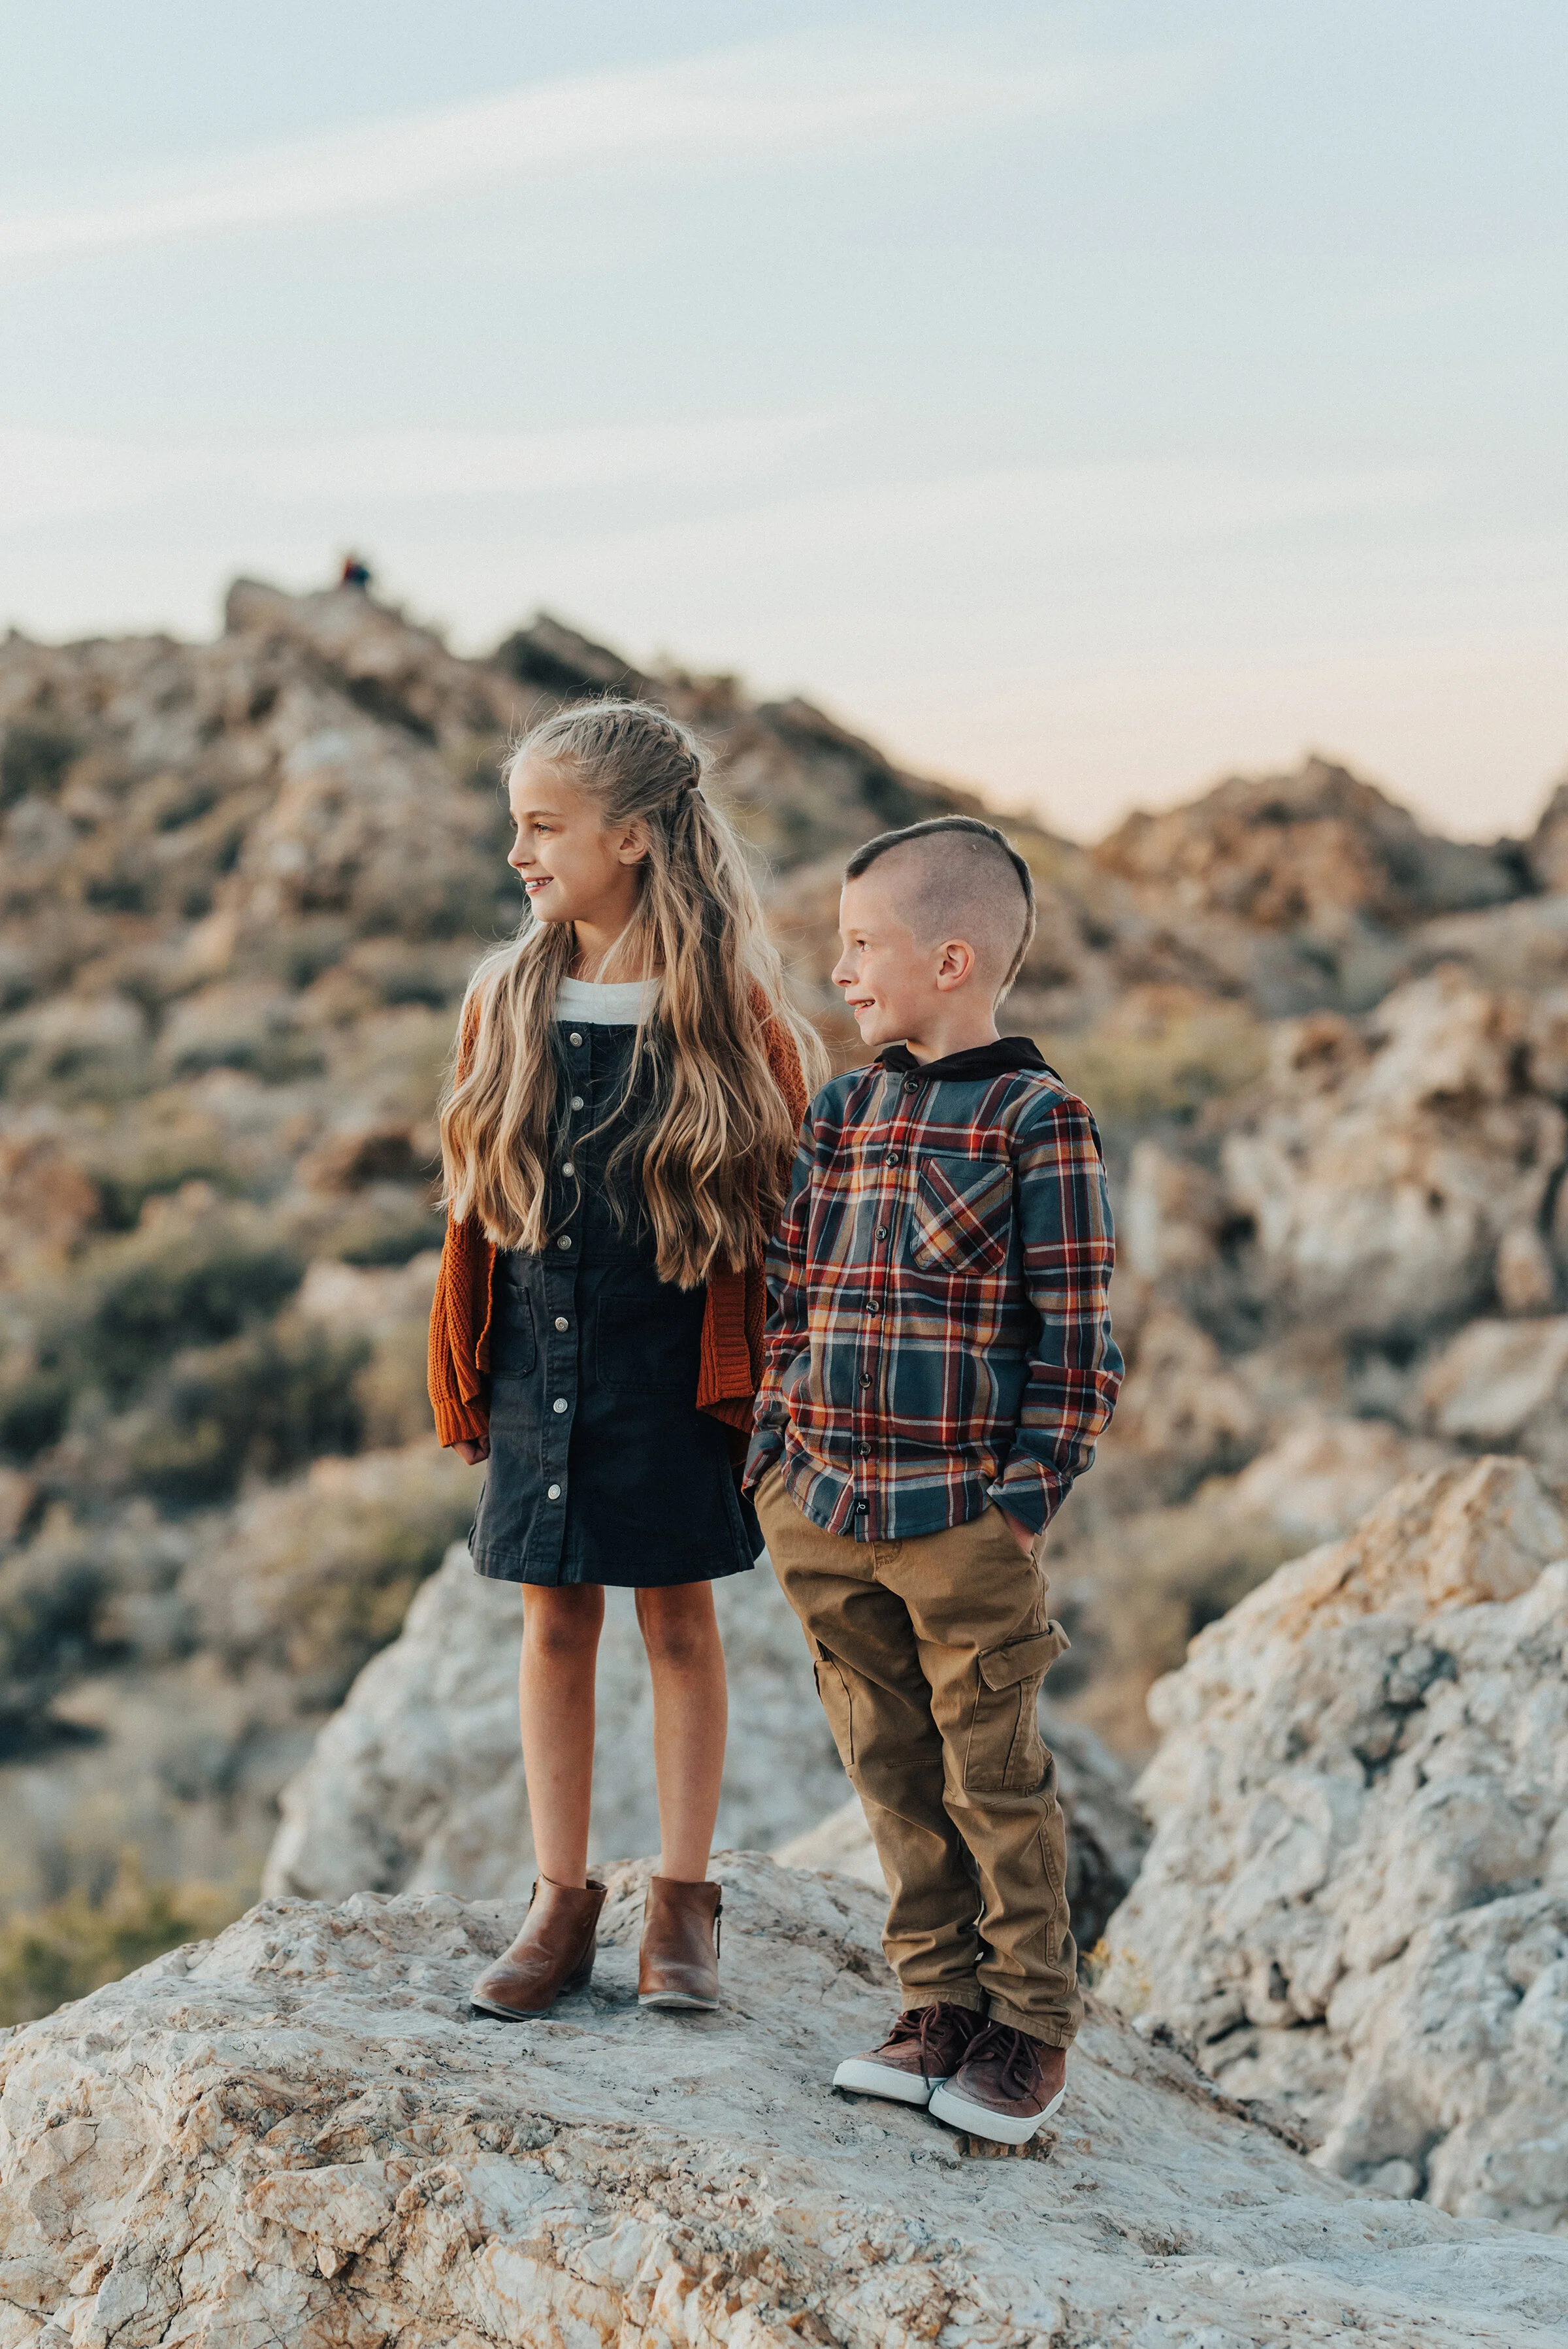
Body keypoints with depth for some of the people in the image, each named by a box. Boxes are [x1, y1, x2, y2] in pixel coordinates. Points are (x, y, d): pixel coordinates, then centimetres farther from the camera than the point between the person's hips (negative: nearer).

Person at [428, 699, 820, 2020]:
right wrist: (464, 1374, 7)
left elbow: (783, 1205, -4)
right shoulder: (509, 1001, 3)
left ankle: (683, 1904, 19)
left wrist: (762, 1376, -6)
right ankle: (562, 1906, 20)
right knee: (555, 1629, 9)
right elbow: (476, 1201, 9)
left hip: (674, 1371, -3)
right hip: (539, 1370, 3)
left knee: (680, 1622, 8)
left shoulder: (729, 1010, -8)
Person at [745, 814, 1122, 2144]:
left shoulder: (1038, 1121, -8)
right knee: (893, 1775, 13)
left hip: (966, 1517, -6)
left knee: (994, 1779, 4)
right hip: (823, 1511, 6)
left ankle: (1031, 2030, 17)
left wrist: (1036, 1484, -13)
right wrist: (779, 1445, 9)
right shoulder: (838, 1117, 11)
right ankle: (941, 2008, 25)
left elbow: (1076, 1324, -9)